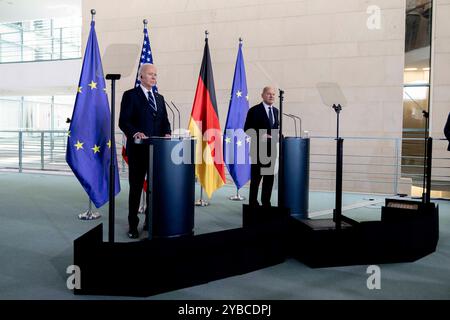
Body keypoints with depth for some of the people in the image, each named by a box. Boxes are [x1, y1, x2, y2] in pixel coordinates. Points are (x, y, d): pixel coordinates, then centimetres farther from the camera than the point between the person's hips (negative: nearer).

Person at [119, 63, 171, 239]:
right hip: (138, 148, -5)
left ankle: (151, 222, 21)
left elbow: (165, 121, 16)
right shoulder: (130, 95, -1)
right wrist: (135, 133, -25)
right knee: (136, 187, 3)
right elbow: (123, 122, -8)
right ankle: (133, 225, 13)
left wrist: (166, 133, -5)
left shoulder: (159, 98, 17)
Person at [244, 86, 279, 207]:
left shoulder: (276, 111, 14)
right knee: (256, 177, 0)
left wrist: (277, 135, 0)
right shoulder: (254, 110, -4)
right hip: (259, 148, -6)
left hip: (272, 149, 6)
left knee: (269, 176, 9)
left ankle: (266, 203, 19)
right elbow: (247, 129, -6)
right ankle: (253, 203, 10)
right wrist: (260, 136, -18)